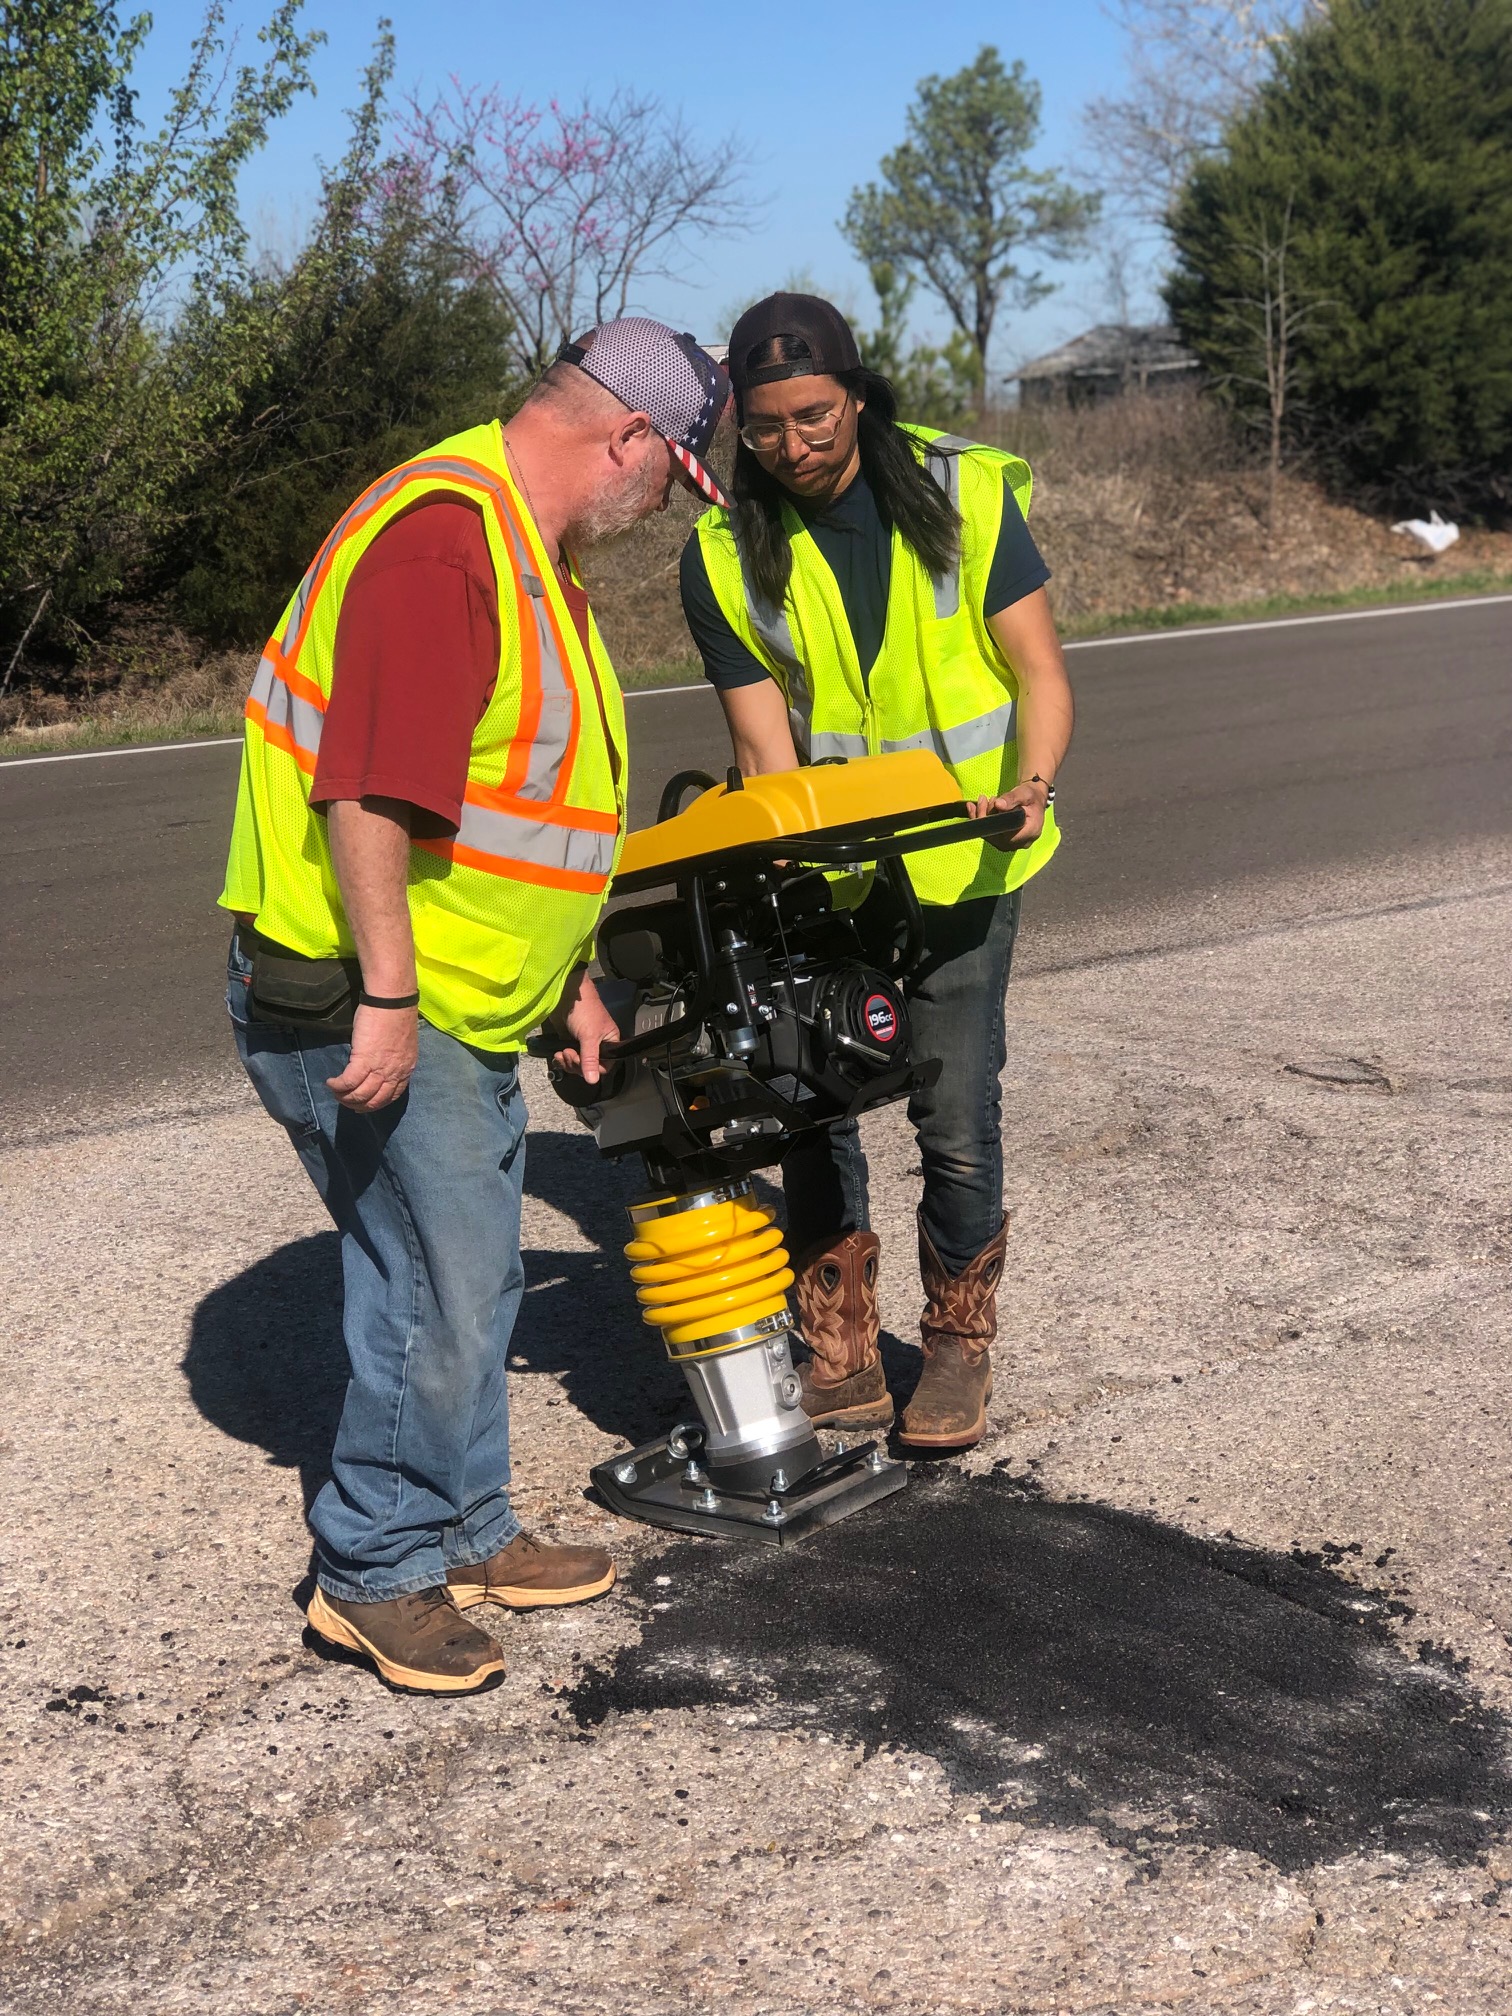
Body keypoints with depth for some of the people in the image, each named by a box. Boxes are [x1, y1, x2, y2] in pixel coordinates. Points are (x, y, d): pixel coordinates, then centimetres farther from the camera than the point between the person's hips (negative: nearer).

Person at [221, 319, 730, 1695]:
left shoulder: (532, 551, 15)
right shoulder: (443, 536, -20)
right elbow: (369, 794, -27)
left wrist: (571, 981, 25)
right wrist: (386, 1000, -26)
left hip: (460, 1003, 11)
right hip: (362, 1003, -11)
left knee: (473, 1279, 18)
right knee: (437, 1295, -4)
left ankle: (464, 1534, 32)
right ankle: (375, 1572, 13)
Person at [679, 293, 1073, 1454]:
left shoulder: (965, 493, -9)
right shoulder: (724, 557, -7)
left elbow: (1040, 672, -8)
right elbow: (767, 750, -8)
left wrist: (1029, 785, -28)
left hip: (961, 859, -1)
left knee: (958, 1116, -3)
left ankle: (960, 1345, 18)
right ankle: (841, 1357, 16)